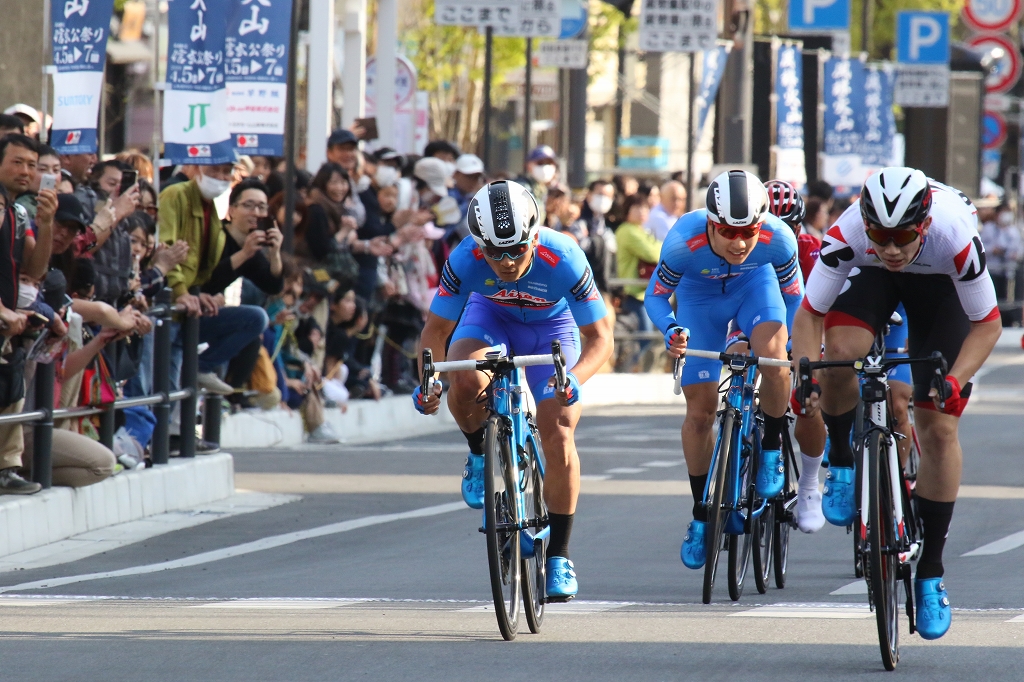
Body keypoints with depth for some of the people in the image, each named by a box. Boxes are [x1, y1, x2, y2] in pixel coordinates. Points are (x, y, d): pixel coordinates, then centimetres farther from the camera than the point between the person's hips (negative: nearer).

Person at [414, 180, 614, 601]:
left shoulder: (563, 260, -36)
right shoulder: (465, 260, -32)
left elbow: (600, 337, -28)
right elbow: (436, 329, -18)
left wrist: (575, 378, -48)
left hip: (551, 324, -1)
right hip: (490, 316, 1)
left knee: (558, 436, -14)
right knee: (465, 381, -32)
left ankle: (559, 555, 0)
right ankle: (481, 455, 0)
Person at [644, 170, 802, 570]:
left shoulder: (777, 239, -34)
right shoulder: (684, 243, -37)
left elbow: (793, 298, -15)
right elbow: (655, 296, -20)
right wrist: (671, 331, -39)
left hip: (755, 284, 0)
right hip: (699, 294, 0)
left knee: (773, 356, -32)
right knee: (700, 410, -1)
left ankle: (772, 449, -7)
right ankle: (702, 516, 15)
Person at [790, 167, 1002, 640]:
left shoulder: (955, 237, -40)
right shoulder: (849, 234, -37)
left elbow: (987, 324, -27)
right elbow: (809, 314, -25)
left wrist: (956, 379, -42)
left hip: (940, 283, -1)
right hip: (871, 279, 1)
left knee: (939, 428, -9)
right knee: (841, 351, -32)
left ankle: (930, 573, 1)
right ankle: (841, 465, -3)